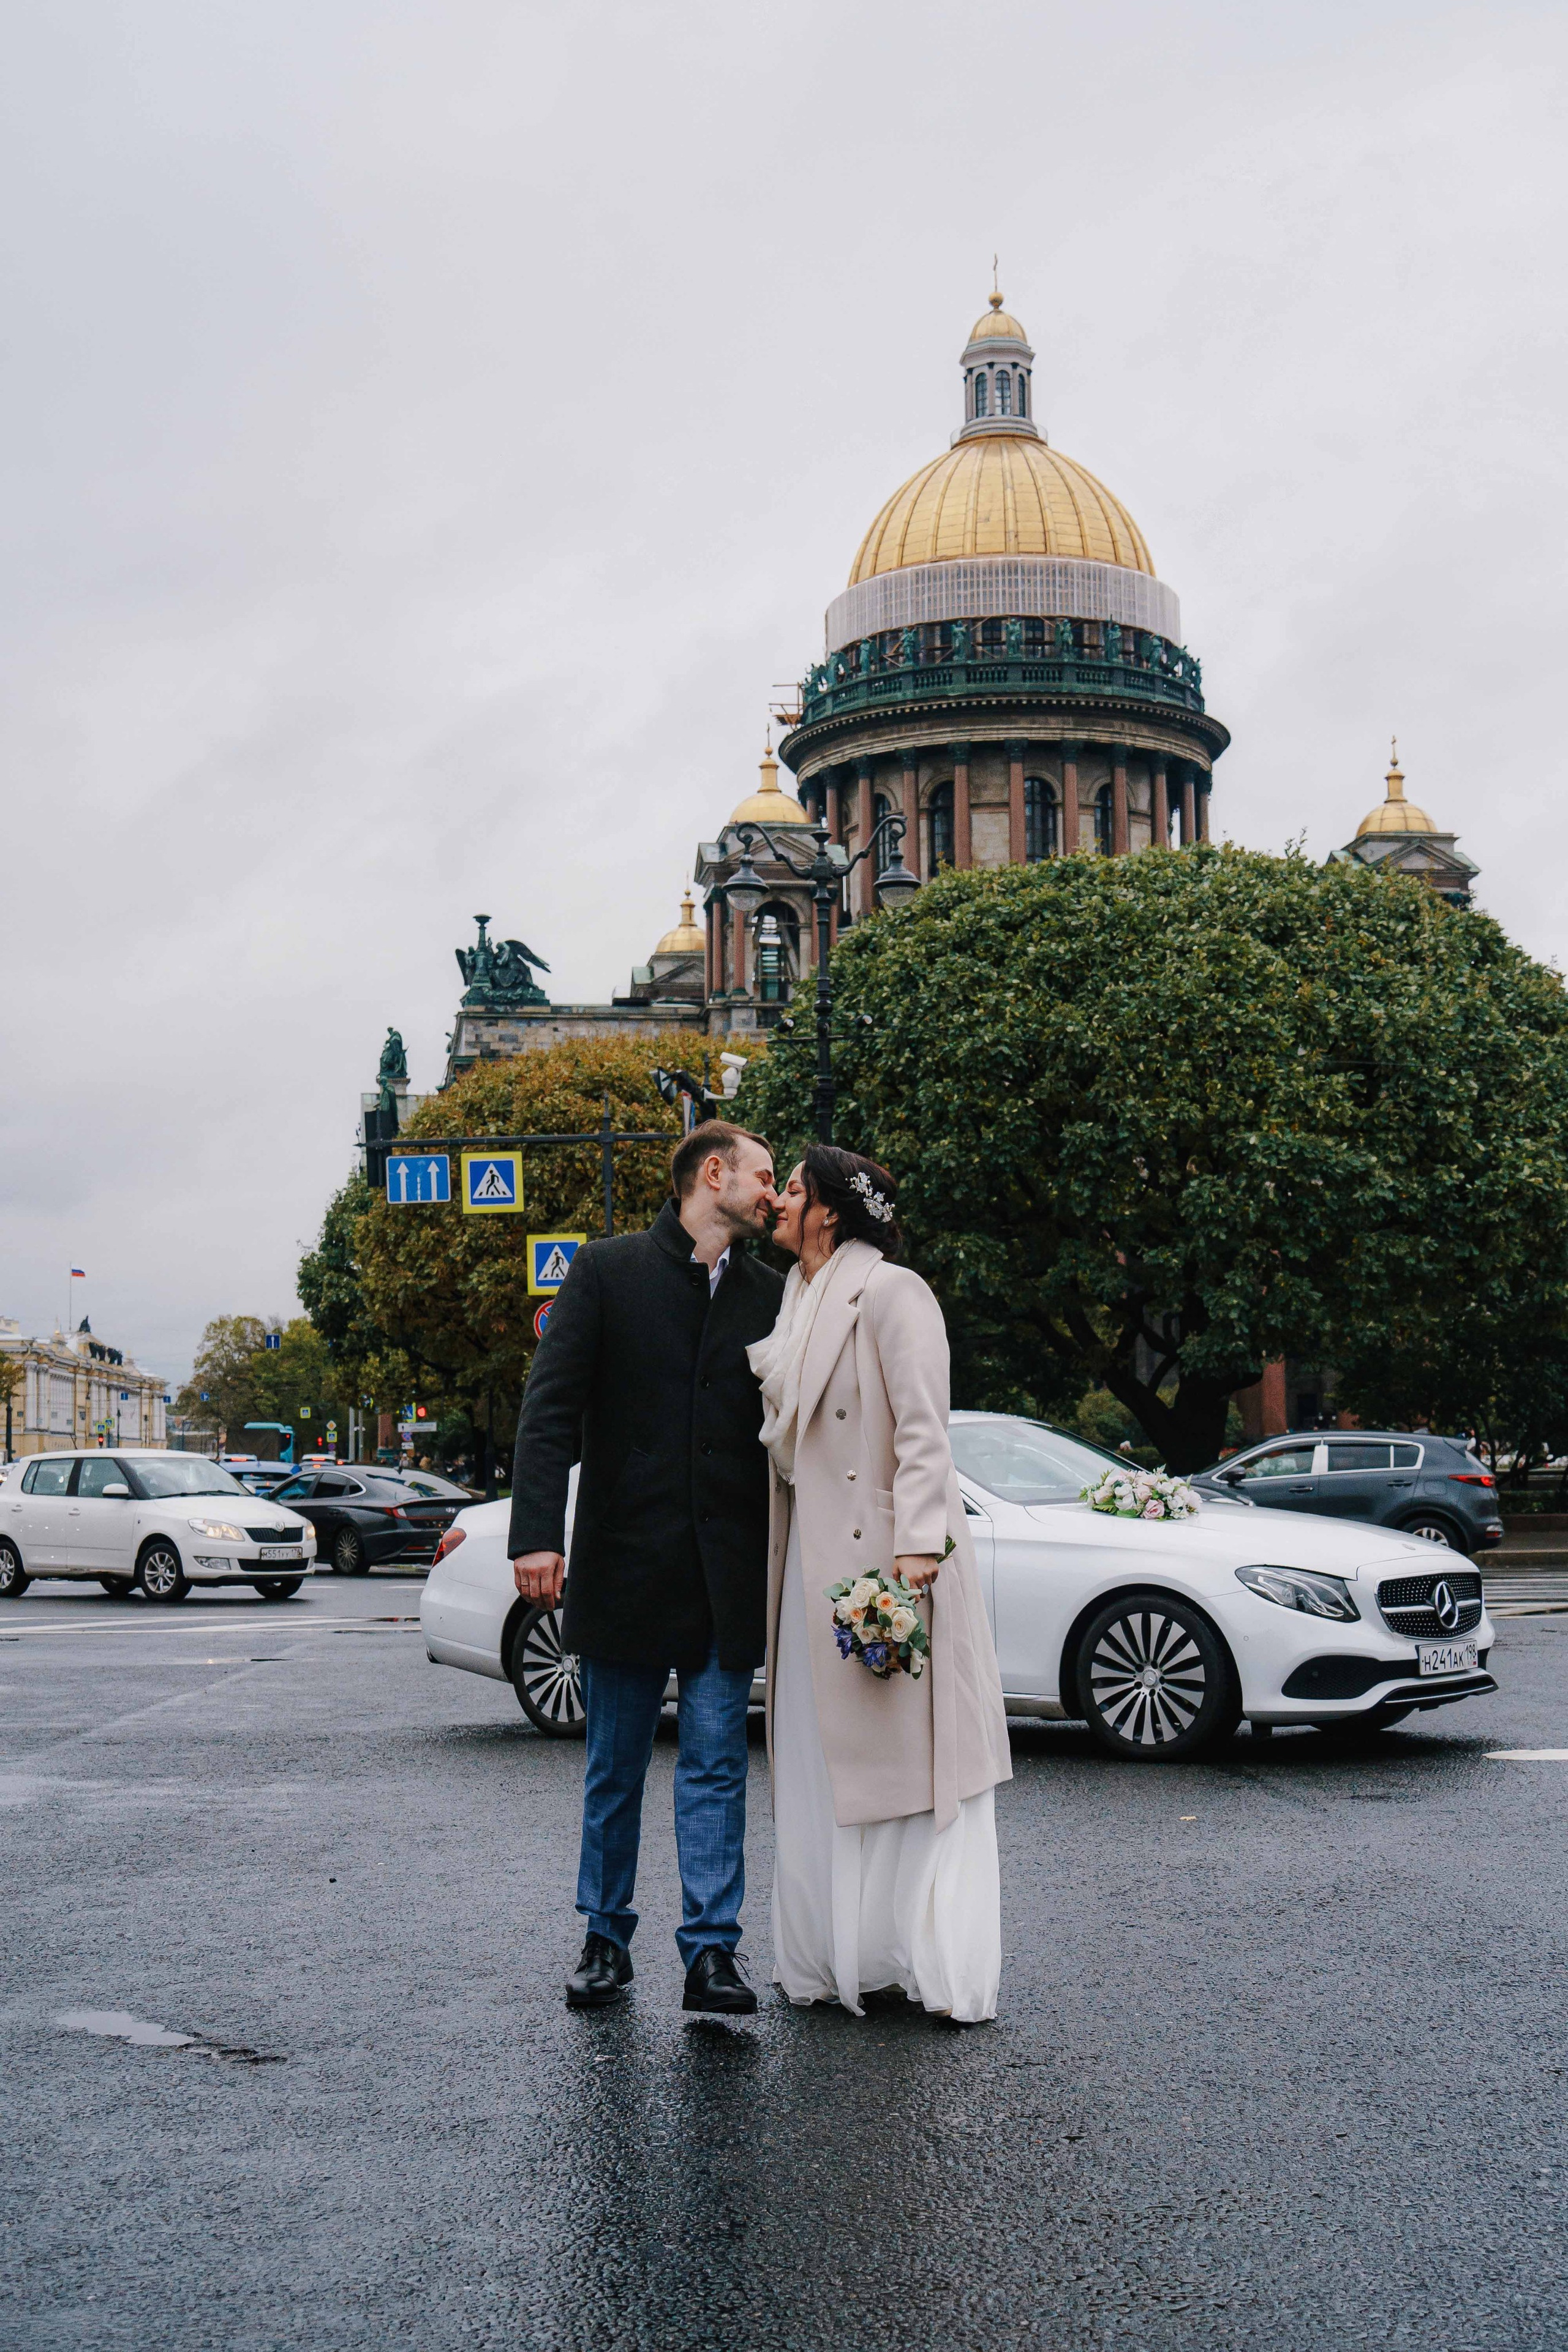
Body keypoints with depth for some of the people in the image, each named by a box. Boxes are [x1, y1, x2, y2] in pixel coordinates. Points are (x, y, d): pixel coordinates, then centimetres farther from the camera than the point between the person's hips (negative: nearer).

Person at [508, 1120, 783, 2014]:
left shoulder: (770, 1294, 9)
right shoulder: (608, 1270, 0)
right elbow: (551, 1408, -7)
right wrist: (537, 1534, -17)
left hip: (728, 1573, 2)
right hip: (624, 1563, -2)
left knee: (717, 1766, 2)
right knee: (615, 1769, 10)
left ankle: (712, 1950, 6)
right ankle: (607, 1941, 23)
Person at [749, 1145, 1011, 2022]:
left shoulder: (891, 1292, -8)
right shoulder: (797, 1303, 17)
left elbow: (924, 1432, -15)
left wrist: (916, 1549, -23)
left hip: (885, 1555, -8)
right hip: (811, 1559, 8)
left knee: (909, 1766, -4)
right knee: (819, 1774, 10)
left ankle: (940, 1969, 1)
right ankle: (836, 1962, 18)